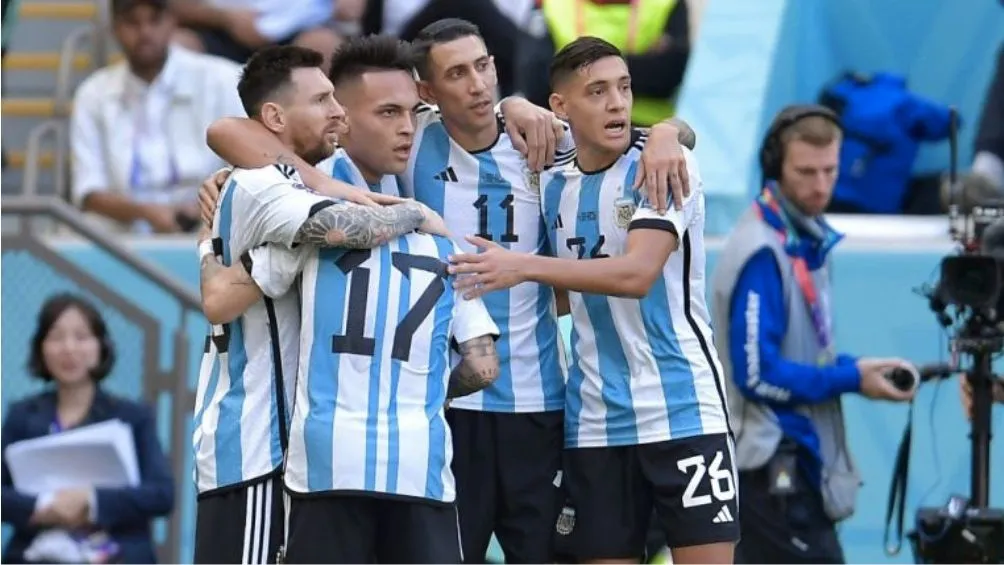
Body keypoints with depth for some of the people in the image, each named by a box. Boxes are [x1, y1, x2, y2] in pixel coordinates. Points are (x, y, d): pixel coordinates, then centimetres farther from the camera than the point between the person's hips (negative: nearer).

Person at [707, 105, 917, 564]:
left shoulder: (806, 242, 13)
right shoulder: (762, 254, -15)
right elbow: (757, 374, -18)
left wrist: (864, 369, 1)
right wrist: (852, 380, -13)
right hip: (775, 471, -9)